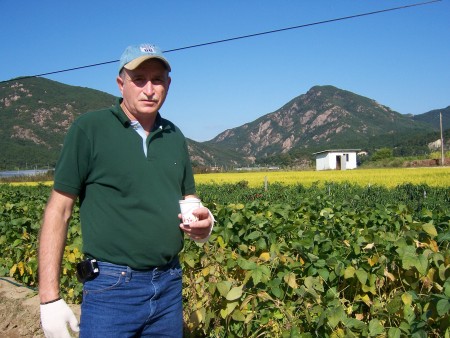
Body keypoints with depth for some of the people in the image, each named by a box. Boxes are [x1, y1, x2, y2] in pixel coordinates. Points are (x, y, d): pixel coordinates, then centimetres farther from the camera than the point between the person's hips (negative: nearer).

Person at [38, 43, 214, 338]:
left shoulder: (175, 137, 8)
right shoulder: (89, 129, -7)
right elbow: (58, 211, -7)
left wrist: (204, 224, -6)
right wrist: (49, 299, -11)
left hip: (170, 284, 5)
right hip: (112, 289, -5)